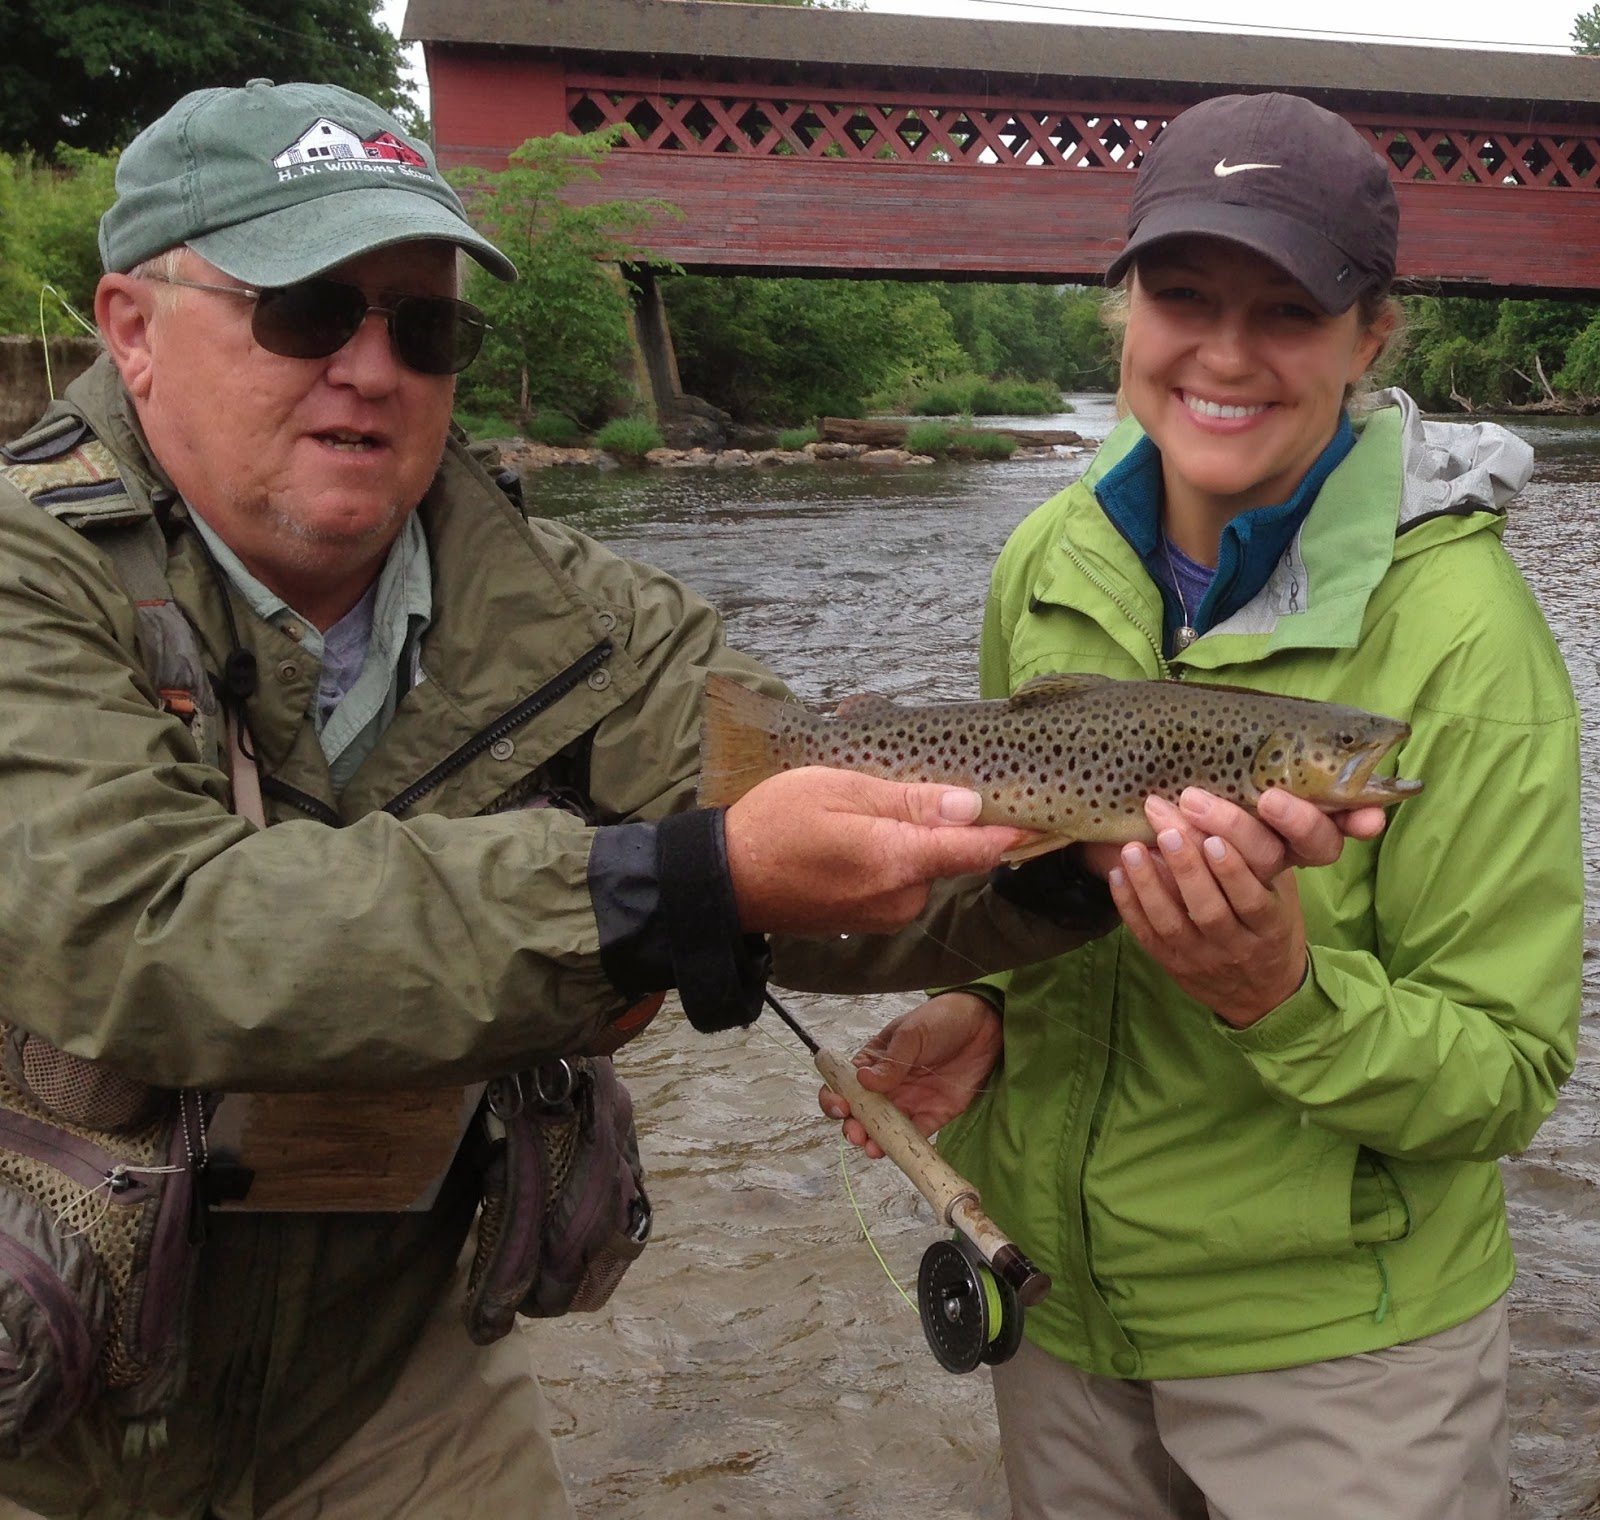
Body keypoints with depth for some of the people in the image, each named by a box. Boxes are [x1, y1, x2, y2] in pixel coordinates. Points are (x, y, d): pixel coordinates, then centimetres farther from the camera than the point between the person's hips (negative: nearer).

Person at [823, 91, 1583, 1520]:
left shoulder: (1459, 628, -20)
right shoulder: (1049, 565, -6)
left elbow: (1507, 1078, -15)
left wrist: (1285, 995, -32)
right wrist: (980, 1007, -9)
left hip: (1334, 1345, -4)